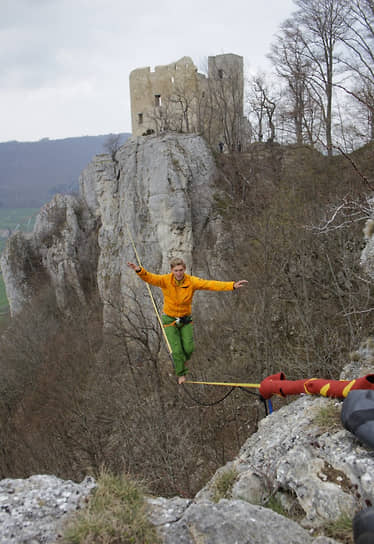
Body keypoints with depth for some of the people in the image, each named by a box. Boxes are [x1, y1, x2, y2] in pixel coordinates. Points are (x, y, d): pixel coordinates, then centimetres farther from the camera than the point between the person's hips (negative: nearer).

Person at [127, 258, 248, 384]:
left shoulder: (191, 281, -16)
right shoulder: (166, 280, -18)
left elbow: (211, 284, -22)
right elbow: (150, 278, -31)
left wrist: (232, 285, -32)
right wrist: (140, 270, -54)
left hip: (186, 319, 2)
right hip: (170, 320, -2)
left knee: (189, 348, 1)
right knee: (177, 349, -4)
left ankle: (180, 361, 37)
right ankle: (181, 373, 22)